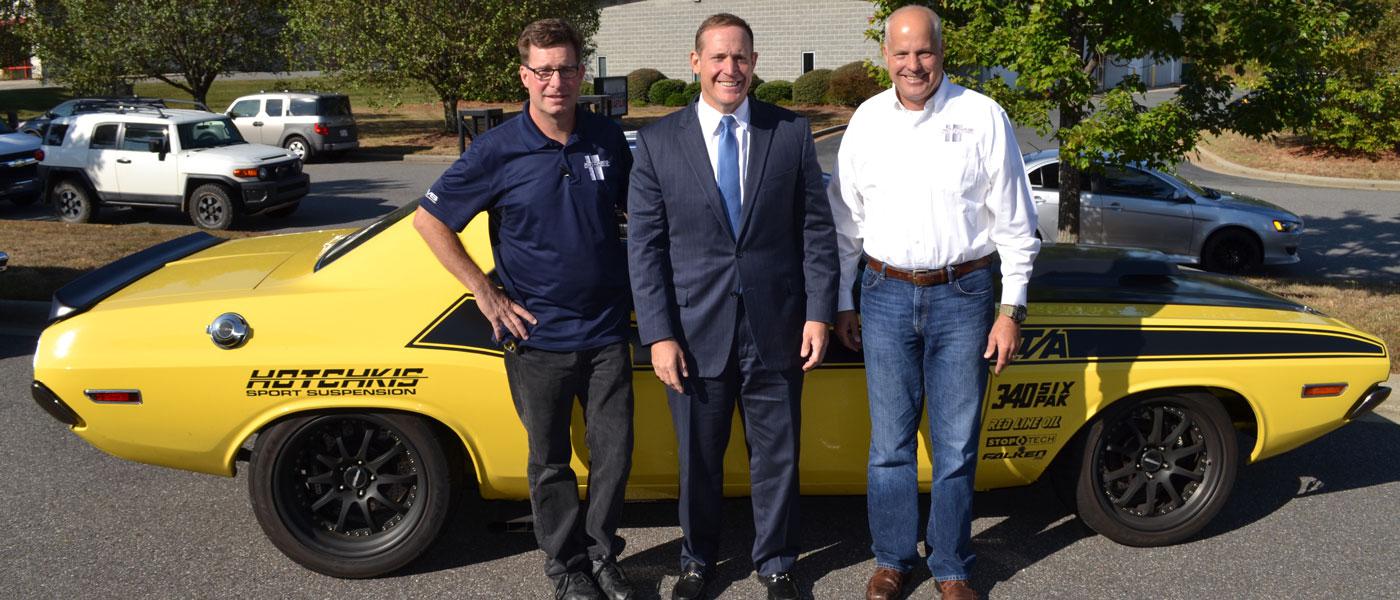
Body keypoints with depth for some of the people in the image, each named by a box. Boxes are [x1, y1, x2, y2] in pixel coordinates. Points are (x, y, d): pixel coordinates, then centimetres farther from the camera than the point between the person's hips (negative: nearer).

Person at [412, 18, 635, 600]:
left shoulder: (609, 140, -1)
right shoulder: (498, 151, -10)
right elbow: (429, 220, -4)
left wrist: (635, 282, 7)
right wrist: (484, 293, -7)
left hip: (606, 330, 3)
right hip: (538, 338, -2)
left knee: (615, 452, 9)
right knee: (550, 461, 11)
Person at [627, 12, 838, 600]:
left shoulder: (792, 133, 1)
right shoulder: (658, 141, -1)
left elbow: (817, 229, 2)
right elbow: (644, 245, -3)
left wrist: (819, 313, -5)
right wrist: (658, 335, -8)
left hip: (777, 330, 1)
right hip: (696, 334, 0)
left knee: (777, 457, 14)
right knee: (698, 458, 16)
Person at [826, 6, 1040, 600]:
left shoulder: (983, 117, -4)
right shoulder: (867, 121, 3)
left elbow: (1014, 223, -1)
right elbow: (844, 221, 9)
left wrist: (1011, 310, -4)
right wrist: (843, 302, 8)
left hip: (963, 295, -1)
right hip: (887, 296, 2)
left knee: (956, 445, 6)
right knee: (890, 442, 8)